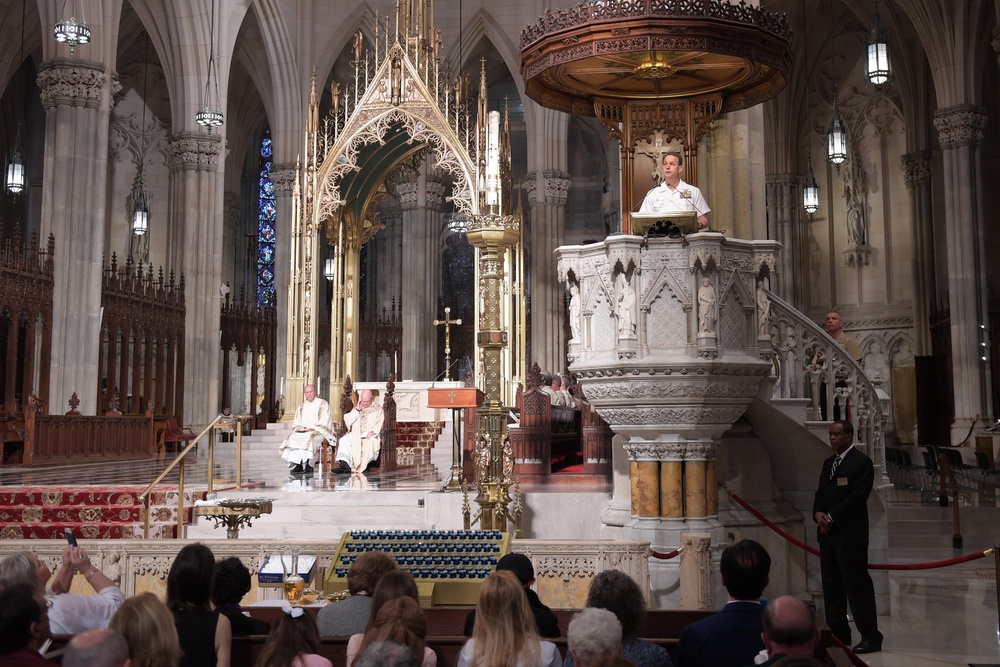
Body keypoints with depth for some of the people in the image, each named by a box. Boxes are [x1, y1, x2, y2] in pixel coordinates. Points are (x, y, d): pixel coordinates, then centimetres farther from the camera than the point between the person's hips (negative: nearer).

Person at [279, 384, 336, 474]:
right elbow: (296, 423, 16)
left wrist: (313, 429, -15)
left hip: (318, 432, -5)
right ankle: (297, 464, -28)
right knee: (292, 438, -24)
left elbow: (324, 422, -4)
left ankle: (308, 465, -32)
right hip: (302, 432, 5)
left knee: (308, 437, -36)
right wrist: (301, 428, -5)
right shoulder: (301, 406, 22)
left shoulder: (323, 404, 5)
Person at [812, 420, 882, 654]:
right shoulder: (828, 463, 17)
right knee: (831, 585, 11)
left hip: (850, 534, -8)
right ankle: (839, 633, 20)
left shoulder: (862, 462, -7)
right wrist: (818, 513, -3)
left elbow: (858, 496, -15)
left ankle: (870, 637, 0)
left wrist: (832, 517, -16)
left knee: (857, 585, -6)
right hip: (827, 533, 8)